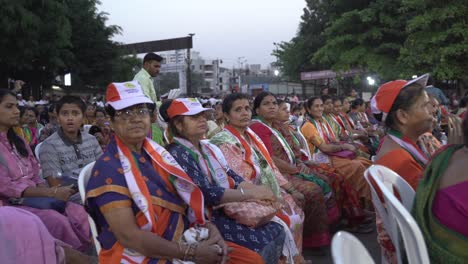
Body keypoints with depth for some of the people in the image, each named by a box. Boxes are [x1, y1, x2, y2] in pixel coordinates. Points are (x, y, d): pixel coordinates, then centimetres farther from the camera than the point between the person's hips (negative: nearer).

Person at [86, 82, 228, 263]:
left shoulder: (156, 153, 7)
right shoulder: (108, 168, -13)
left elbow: (184, 200, 10)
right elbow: (128, 236, -19)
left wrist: (209, 227, -8)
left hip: (184, 243, 6)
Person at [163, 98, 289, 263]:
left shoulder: (209, 148, 12)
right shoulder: (178, 154, -14)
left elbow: (233, 178, 8)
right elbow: (207, 194, -21)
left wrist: (257, 190, -12)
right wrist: (251, 194, -18)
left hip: (225, 210, 8)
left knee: (277, 230, -4)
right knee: (264, 243, -18)